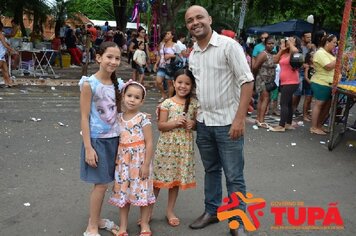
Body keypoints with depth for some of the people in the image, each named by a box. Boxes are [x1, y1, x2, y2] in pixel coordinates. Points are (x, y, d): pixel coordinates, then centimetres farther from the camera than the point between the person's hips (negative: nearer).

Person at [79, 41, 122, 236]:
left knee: (103, 183, 13)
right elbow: (84, 118, -14)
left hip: (113, 138, 6)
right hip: (97, 139, -5)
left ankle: (96, 220, 31)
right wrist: (88, 148, -16)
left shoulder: (117, 84, 4)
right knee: (101, 183, 0)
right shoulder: (89, 84, -13)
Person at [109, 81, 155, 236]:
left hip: (139, 162, -4)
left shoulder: (143, 119, -11)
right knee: (123, 192, 11)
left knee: (142, 192, 6)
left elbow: (149, 143, -12)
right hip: (123, 162, 4)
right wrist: (116, 161, 5)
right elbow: (116, 140, 9)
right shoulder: (119, 118, 3)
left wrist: (146, 165, -15)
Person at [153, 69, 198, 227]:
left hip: (184, 146, 2)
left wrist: (193, 124, -12)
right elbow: (160, 125, -6)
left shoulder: (194, 103, 2)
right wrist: (175, 122, -22)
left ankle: (170, 211, 28)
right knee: (158, 177, 5)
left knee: (177, 179, 12)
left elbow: (198, 123, 10)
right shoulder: (167, 103, -5)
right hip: (166, 145, -2)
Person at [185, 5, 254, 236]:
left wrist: (240, 118, -19)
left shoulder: (229, 45, -11)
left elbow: (247, 82, -14)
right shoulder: (192, 55, 9)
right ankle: (212, 211, 34)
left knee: (234, 176, 2)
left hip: (227, 122, -6)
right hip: (203, 122, 6)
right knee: (211, 170, 18)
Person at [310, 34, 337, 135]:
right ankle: (314, 128, 1)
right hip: (321, 84, -9)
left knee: (327, 105, 11)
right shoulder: (320, 53, -13)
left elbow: (335, 66, 23)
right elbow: (329, 67, -22)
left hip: (329, 84, 9)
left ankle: (319, 125, 21)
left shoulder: (329, 53, 17)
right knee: (319, 104, -5)